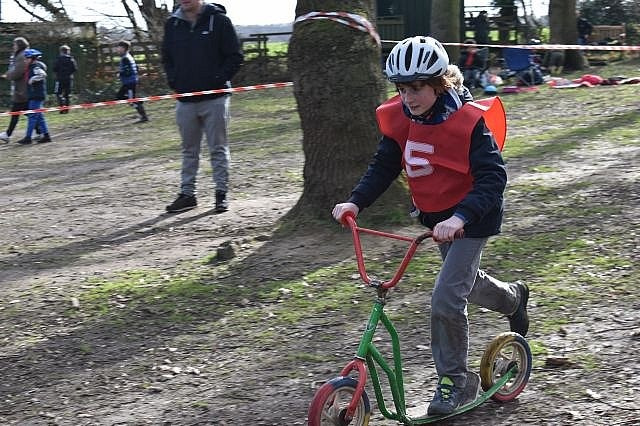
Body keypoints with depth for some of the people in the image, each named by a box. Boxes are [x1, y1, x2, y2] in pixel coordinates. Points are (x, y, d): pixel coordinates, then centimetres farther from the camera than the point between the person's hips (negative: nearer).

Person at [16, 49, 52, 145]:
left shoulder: (36, 67, -14)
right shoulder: (32, 67, 16)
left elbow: (42, 74, -33)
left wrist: (32, 79, -23)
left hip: (37, 96, -10)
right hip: (34, 95, 10)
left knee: (32, 116, -7)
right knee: (39, 116, 11)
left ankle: (28, 137, -6)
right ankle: (46, 136, 13)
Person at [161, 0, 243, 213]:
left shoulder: (218, 20, -5)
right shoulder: (172, 24, 7)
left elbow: (235, 56, -4)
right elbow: (166, 57, 19)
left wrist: (219, 80, -12)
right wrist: (174, 80, 4)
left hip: (214, 98, -4)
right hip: (185, 100, 4)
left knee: (218, 148, 3)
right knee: (189, 150, 11)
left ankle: (221, 193, 9)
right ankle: (187, 194, 17)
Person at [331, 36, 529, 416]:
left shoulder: (467, 121, -27)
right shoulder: (399, 119, -9)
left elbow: (492, 178, -30)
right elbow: (384, 167, -3)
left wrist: (459, 218, -44)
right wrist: (355, 202, -19)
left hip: (470, 219, -7)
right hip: (436, 218, 7)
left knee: (446, 299, -15)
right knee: (464, 281, 27)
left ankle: (456, 381, 3)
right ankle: (513, 297, 60)